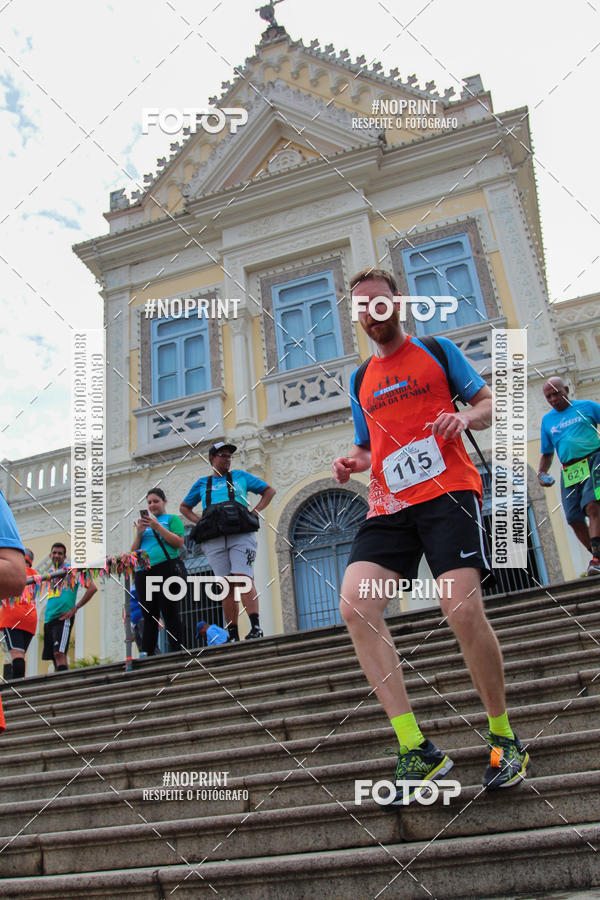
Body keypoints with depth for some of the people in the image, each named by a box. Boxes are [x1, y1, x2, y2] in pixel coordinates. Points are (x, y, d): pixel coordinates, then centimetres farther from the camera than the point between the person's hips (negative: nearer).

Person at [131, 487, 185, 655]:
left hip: (164, 568, -5)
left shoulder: (172, 519, 11)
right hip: (143, 572, 5)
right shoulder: (145, 523, 25)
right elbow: (133, 551, 20)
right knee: (149, 616, 4)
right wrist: (139, 533, 2)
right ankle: (148, 653, 4)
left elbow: (179, 542, -6)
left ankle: (176, 651, -9)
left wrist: (157, 526, -10)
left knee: (169, 612, -9)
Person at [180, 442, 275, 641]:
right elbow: (184, 507, 33)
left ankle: (256, 626, -22)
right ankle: (233, 635, -1)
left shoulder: (240, 476, 18)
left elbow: (269, 490, 22)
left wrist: (255, 511, 7)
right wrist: (199, 521, 12)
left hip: (240, 535, -2)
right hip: (214, 540, 2)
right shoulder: (202, 483, 21)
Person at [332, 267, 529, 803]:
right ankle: (417, 750, -12)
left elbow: (488, 403, 13)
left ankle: (504, 738, 8)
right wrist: (353, 462, 7)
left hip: (448, 491, -4)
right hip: (389, 506, 5)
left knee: (463, 610, -18)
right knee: (354, 605, -18)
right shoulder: (361, 381, 23)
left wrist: (465, 417, -10)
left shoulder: (438, 351, 12)